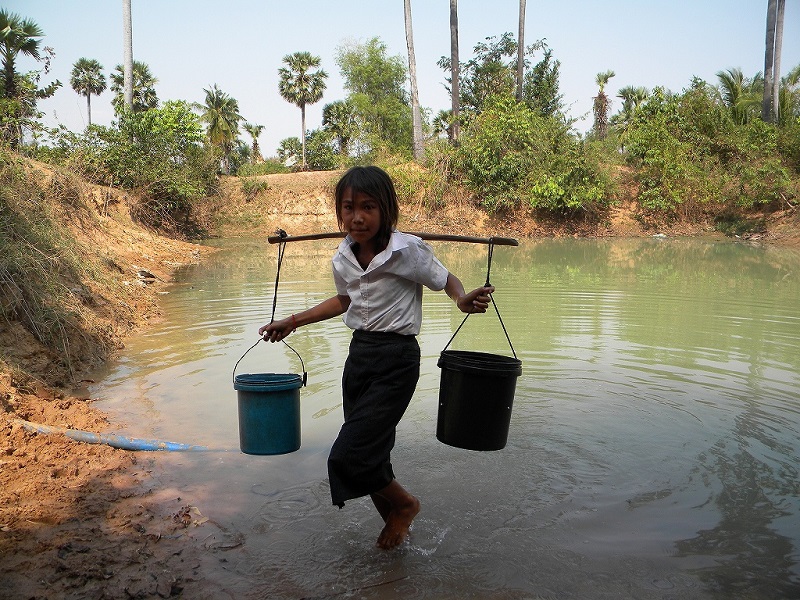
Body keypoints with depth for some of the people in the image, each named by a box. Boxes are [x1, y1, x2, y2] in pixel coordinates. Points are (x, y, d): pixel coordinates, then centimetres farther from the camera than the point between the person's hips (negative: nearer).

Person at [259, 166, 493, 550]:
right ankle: (395, 523, 38)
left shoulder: (407, 250, -15)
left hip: (397, 361, -6)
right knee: (369, 453, 13)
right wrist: (292, 322, 22)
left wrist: (464, 300, -26)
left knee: (349, 457, -10)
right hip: (358, 354, 6)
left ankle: (405, 504, 19)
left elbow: (447, 281, -3)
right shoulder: (343, 259, 3)